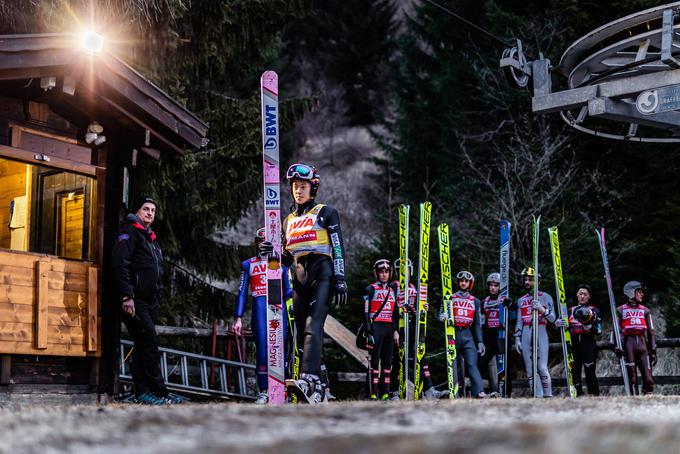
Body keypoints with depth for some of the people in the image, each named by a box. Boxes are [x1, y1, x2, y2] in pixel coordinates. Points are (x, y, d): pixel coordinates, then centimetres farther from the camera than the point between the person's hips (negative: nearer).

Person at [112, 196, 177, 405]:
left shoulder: (151, 239, 26)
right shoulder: (128, 233, -2)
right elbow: (120, 266, -15)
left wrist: (157, 301, 23)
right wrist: (127, 297, -22)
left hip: (150, 302, 9)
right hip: (135, 302, -9)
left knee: (144, 347, 7)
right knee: (149, 345, -13)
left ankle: (142, 392, 8)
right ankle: (159, 392, -14)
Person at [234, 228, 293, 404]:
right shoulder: (248, 265, 18)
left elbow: (288, 290, 14)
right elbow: (242, 292, 14)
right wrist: (238, 318, 6)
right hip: (259, 307, 0)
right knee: (262, 349, -9)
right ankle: (263, 391, -4)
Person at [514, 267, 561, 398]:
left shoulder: (545, 297, 7)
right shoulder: (521, 301, 20)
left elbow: (552, 318, -1)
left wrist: (542, 309, -17)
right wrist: (517, 339, 10)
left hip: (540, 333, -4)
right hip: (525, 334, 4)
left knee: (542, 368, -13)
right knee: (530, 370, -1)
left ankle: (548, 395, -7)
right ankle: (537, 397, 1)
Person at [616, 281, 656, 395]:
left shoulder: (645, 311, 19)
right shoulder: (621, 310, 10)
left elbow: (651, 332, 17)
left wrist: (653, 351, 10)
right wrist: (618, 349, -6)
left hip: (642, 343, 3)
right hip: (628, 343, -2)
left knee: (648, 379, -8)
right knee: (632, 378, -2)